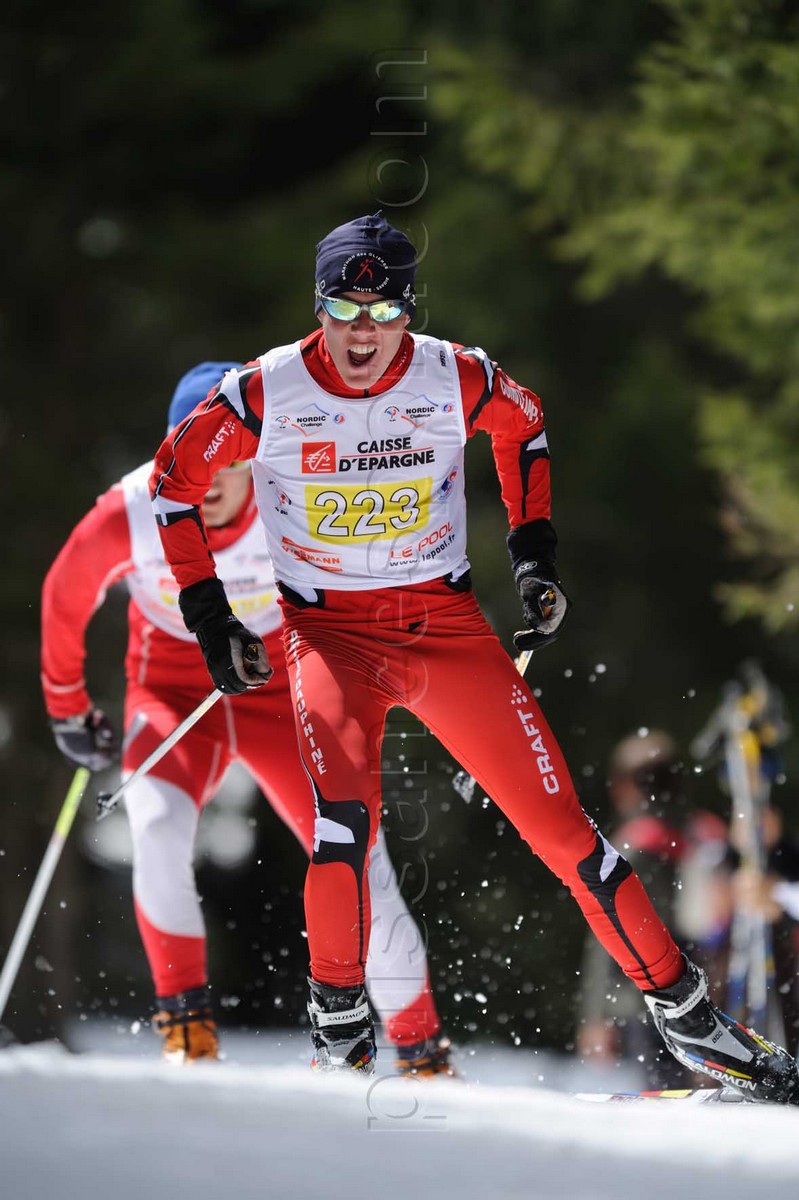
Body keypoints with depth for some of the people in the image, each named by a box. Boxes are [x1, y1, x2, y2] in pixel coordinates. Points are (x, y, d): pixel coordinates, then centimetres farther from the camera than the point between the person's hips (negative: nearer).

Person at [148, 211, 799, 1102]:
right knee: (344, 811, -28)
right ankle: (340, 1025, -12)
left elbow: (523, 426, 15)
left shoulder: (455, 378, -9)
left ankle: (681, 1011, 8)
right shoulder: (266, 394, -13)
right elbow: (174, 481, 3)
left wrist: (534, 549, 9)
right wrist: (208, 616, 0)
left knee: (557, 820, -3)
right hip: (331, 634, -1)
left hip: (447, 623, 1)